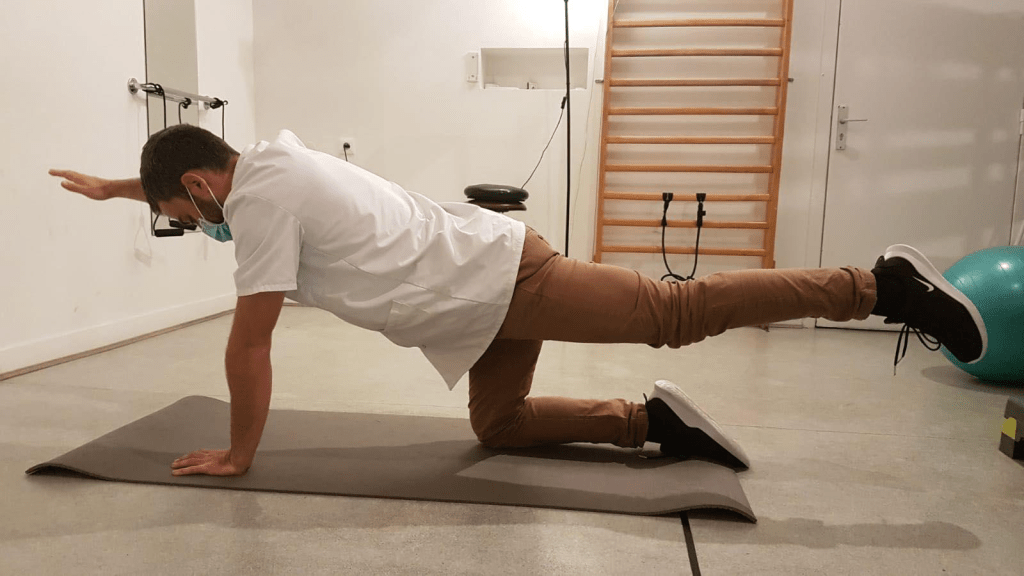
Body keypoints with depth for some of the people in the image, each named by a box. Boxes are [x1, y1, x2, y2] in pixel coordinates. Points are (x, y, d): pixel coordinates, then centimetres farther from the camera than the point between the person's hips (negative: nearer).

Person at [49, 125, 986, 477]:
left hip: (501, 281, -10)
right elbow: (181, 166, 41)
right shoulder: (264, 160, 16)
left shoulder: (261, 202, -11)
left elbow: (249, 349, -8)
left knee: (683, 313, -7)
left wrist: (239, 454, 5)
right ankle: (656, 421, 15)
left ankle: (886, 283, 3)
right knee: (500, 427, 20)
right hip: (491, 285, 10)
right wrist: (112, 186, 52)